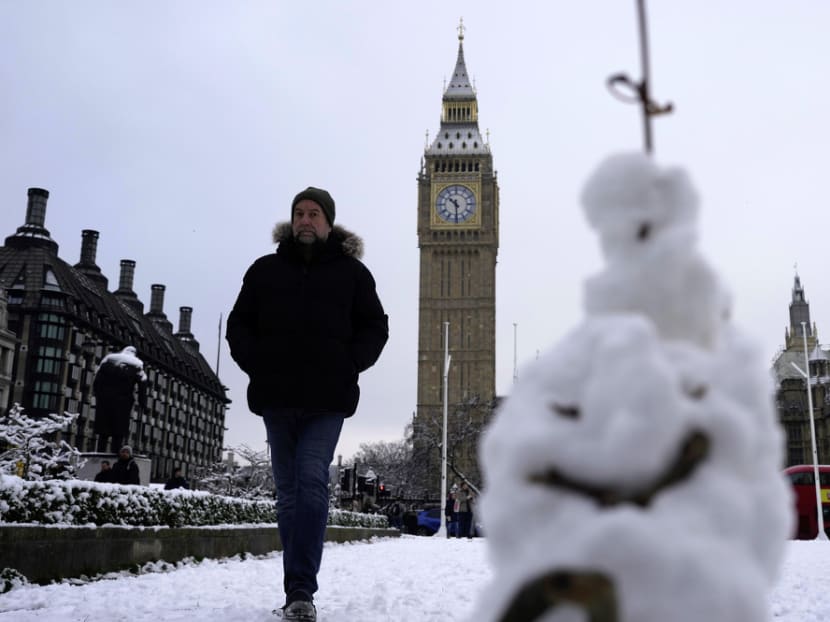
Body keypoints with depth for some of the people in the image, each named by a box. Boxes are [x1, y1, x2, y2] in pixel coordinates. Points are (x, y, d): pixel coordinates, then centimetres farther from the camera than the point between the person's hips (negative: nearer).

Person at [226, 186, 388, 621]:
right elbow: (239, 324, 14)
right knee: (288, 492, 7)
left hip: (327, 400, -3)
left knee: (311, 483, -16)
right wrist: (254, 364, -2)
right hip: (276, 398, 3)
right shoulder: (265, 270, 12)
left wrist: (350, 366, -7)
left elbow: (375, 327, 8)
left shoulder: (352, 272, 7)